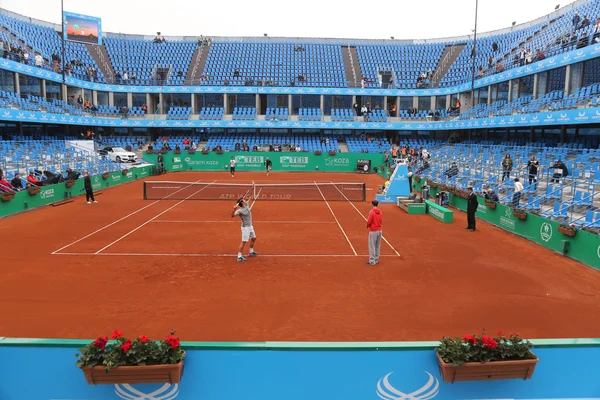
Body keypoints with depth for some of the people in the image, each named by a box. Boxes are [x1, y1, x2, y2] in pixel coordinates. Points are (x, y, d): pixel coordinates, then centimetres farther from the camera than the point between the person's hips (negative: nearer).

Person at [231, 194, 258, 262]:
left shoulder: (246, 205, 0)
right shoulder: (240, 210, -23)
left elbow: (248, 198, 16)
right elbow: (232, 215, -36)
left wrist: (246, 196, -5)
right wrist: (234, 209, -52)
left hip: (250, 226, 9)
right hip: (245, 227, -9)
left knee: (253, 238, 23)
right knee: (244, 242, -11)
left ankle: (251, 252, 41)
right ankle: (239, 257, -9)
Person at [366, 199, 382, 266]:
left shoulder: (371, 212, -16)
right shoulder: (380, 212, 3)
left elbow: (369, 221, -14)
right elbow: (381, 220, 8)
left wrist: (367, 226, 6)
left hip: (373, 231, -6)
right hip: (379, 230, 6)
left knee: (372, 246, 1)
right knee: (378, 246, 15)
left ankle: (372, 261, 5)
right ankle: (376, 259, 23)